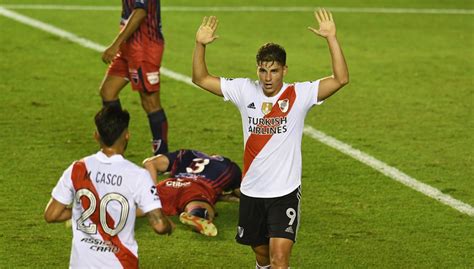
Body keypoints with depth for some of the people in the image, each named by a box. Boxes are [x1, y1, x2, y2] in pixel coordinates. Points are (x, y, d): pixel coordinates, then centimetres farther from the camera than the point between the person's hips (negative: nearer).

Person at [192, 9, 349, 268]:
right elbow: (201, 79, 3)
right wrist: (200, 45, -14)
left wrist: (331, 38, -29)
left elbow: (340, 79, -20)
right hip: (251, 191, 4)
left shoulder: (298, 95, -10)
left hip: (285, 192, -4)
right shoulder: (244, 91, -1)